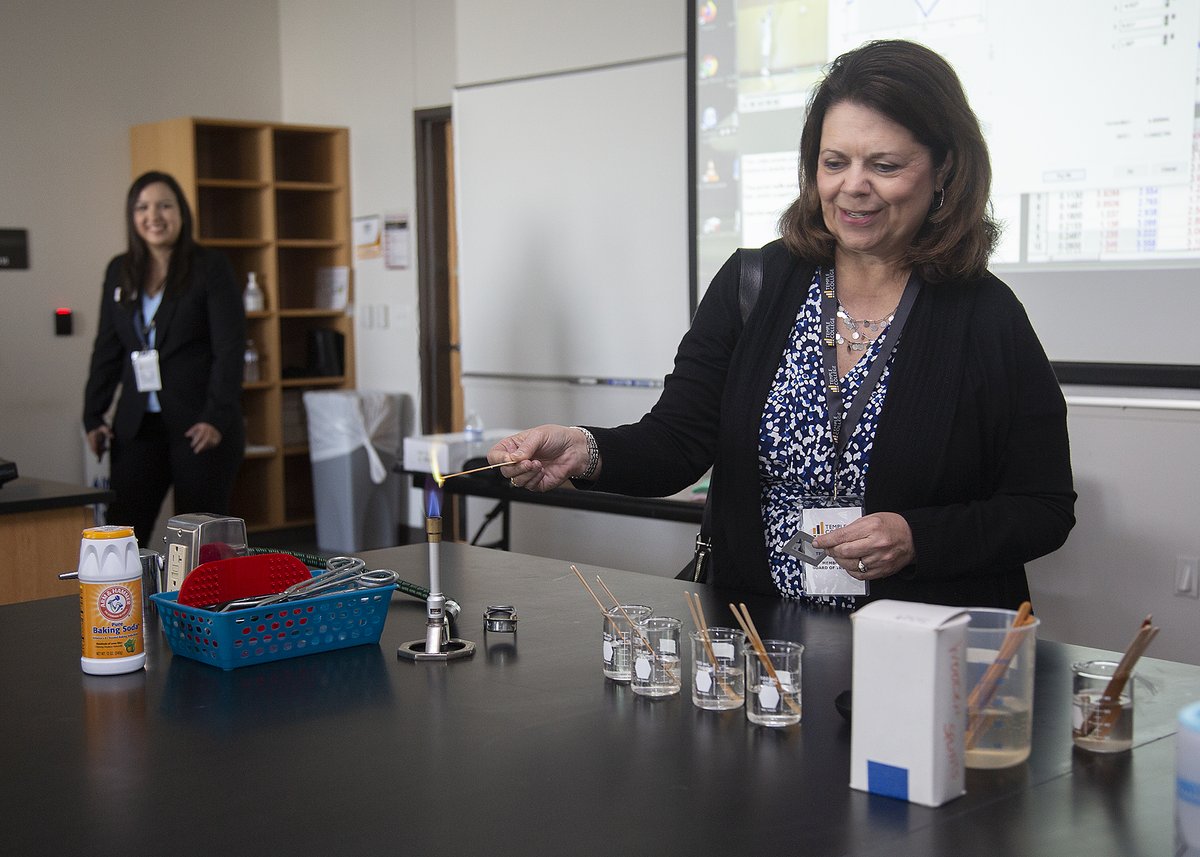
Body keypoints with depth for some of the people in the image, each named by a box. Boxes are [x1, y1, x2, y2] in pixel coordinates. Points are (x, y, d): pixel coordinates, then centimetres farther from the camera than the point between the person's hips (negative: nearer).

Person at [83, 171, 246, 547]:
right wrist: (93, 417, 7)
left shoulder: (211, 268, -2)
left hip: (201, 427, -4)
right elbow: (106, 349, 15)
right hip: (138, 427, 4)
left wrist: (217, 418, -16)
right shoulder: (119, 271, 12)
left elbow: (230, 349, -8)